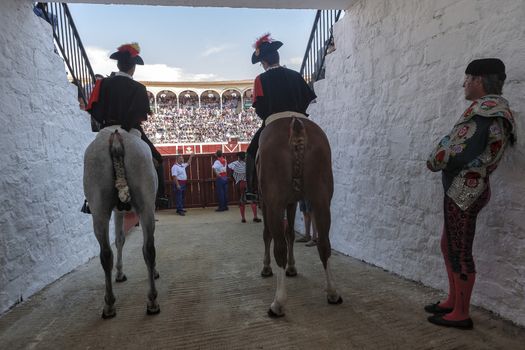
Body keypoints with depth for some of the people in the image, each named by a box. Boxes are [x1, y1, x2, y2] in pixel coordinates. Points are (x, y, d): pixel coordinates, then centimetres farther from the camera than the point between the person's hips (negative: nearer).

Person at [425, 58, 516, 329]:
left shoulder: (484, 108, -16)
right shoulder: (497, 109, 16)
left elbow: (457, 150, -21)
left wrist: (433, 162, -4)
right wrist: (442, 159, 3)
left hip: (464, 189, -10)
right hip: (467, 187, 10)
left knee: (460, 252, 0)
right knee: (449, 245, 18)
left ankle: (461, 314, 14)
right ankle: (453, 301, 31)